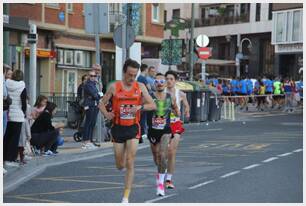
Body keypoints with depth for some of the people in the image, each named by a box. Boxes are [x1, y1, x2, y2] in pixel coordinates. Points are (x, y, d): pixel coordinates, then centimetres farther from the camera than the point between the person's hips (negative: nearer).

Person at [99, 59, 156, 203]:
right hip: (118, 128, 0)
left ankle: (126, 197, 1)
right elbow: (102, 104, 3)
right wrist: (106, 114, -17)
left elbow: (153, 105, 0)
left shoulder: (140, 87, 0)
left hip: (133, 128, 0)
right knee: (120, 166, 8)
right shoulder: (114, 87, -4)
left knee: (130, 164, -7)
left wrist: (140, 107, -18)